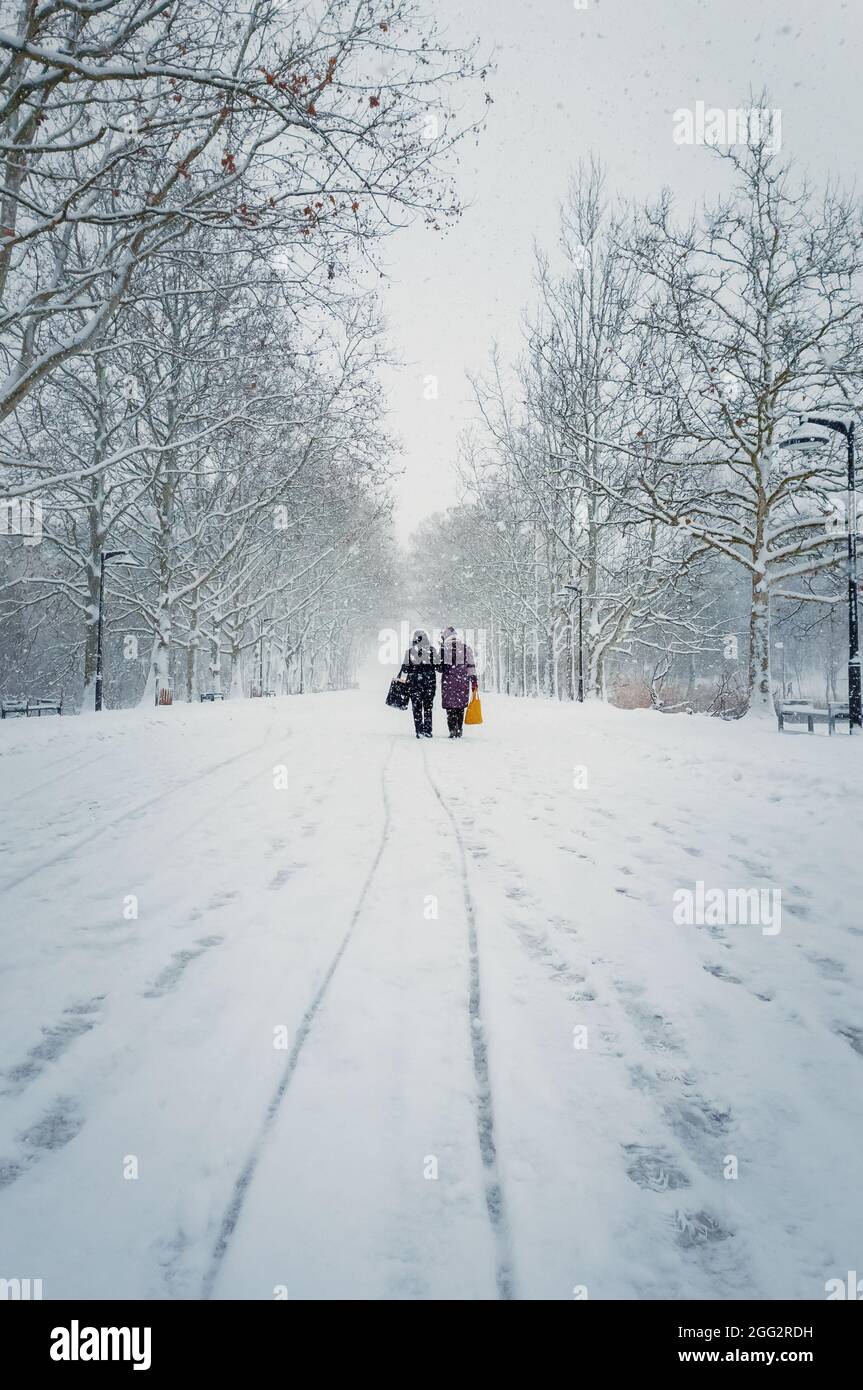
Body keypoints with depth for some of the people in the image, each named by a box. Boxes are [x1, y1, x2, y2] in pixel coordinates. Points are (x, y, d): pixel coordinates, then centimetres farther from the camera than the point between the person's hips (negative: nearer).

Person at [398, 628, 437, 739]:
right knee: (428, 707, 6)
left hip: (414, 681, 0)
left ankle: (419, 731, 4)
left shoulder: (409, 651, -2)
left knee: (416, 708, 4)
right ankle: (427, 731, 6)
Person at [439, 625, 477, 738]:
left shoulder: (443, 648, 2)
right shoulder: (466, 649, 6)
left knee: (450, 706, 3)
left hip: (448, 680, -1)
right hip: (463, 681, 1)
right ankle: (459, 731, 8)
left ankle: (452, 730, -3)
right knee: (461, 706, 7)